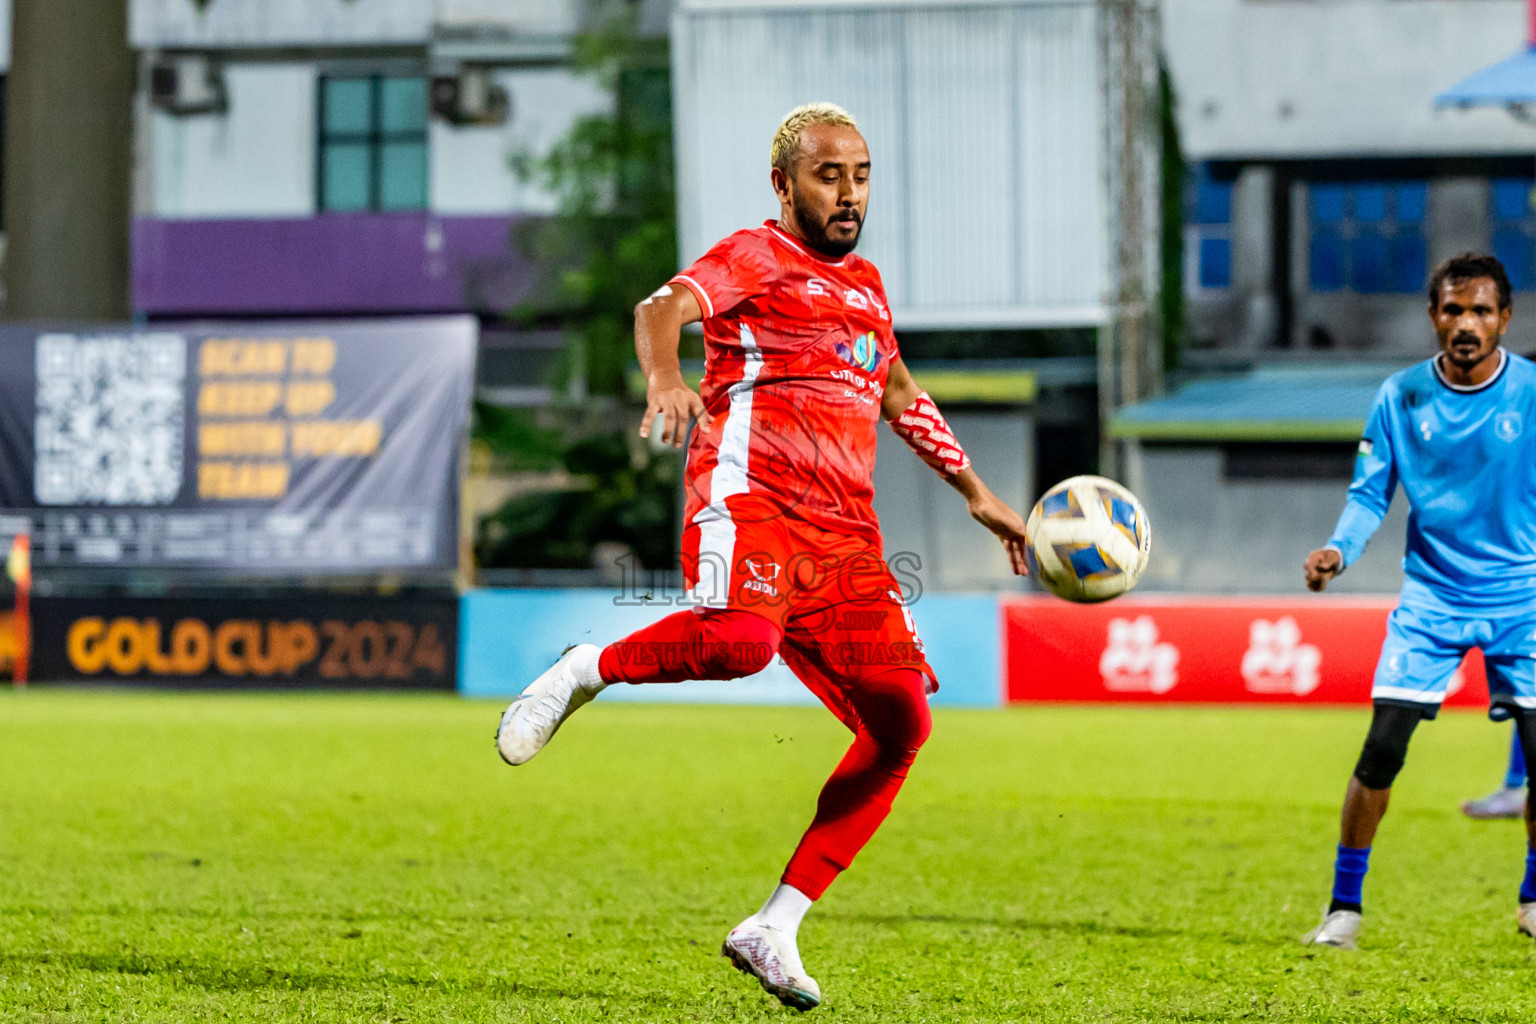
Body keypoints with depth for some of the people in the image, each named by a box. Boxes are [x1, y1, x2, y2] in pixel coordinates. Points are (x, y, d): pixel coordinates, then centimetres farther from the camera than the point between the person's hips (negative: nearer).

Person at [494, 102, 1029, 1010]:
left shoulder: (865, 285, 28)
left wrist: (978, 495, 39)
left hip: (845, 536, 7)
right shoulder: (756, 257, 5)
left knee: (902, 723, -8)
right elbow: (665, 307, -14)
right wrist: (666, 380, -37)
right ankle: (587, 672, -9)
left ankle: (776, 929, -4)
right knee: (741, 639, -38)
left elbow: (900, 394, 41)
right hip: (751, 495, -7)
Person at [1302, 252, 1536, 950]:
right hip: (1430, 596, 0)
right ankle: (1344, 906, 4)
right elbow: (1370, 494, 2)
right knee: (1382, 748, -10)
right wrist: (1338, 550, -16)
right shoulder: (1401, 397, -3)